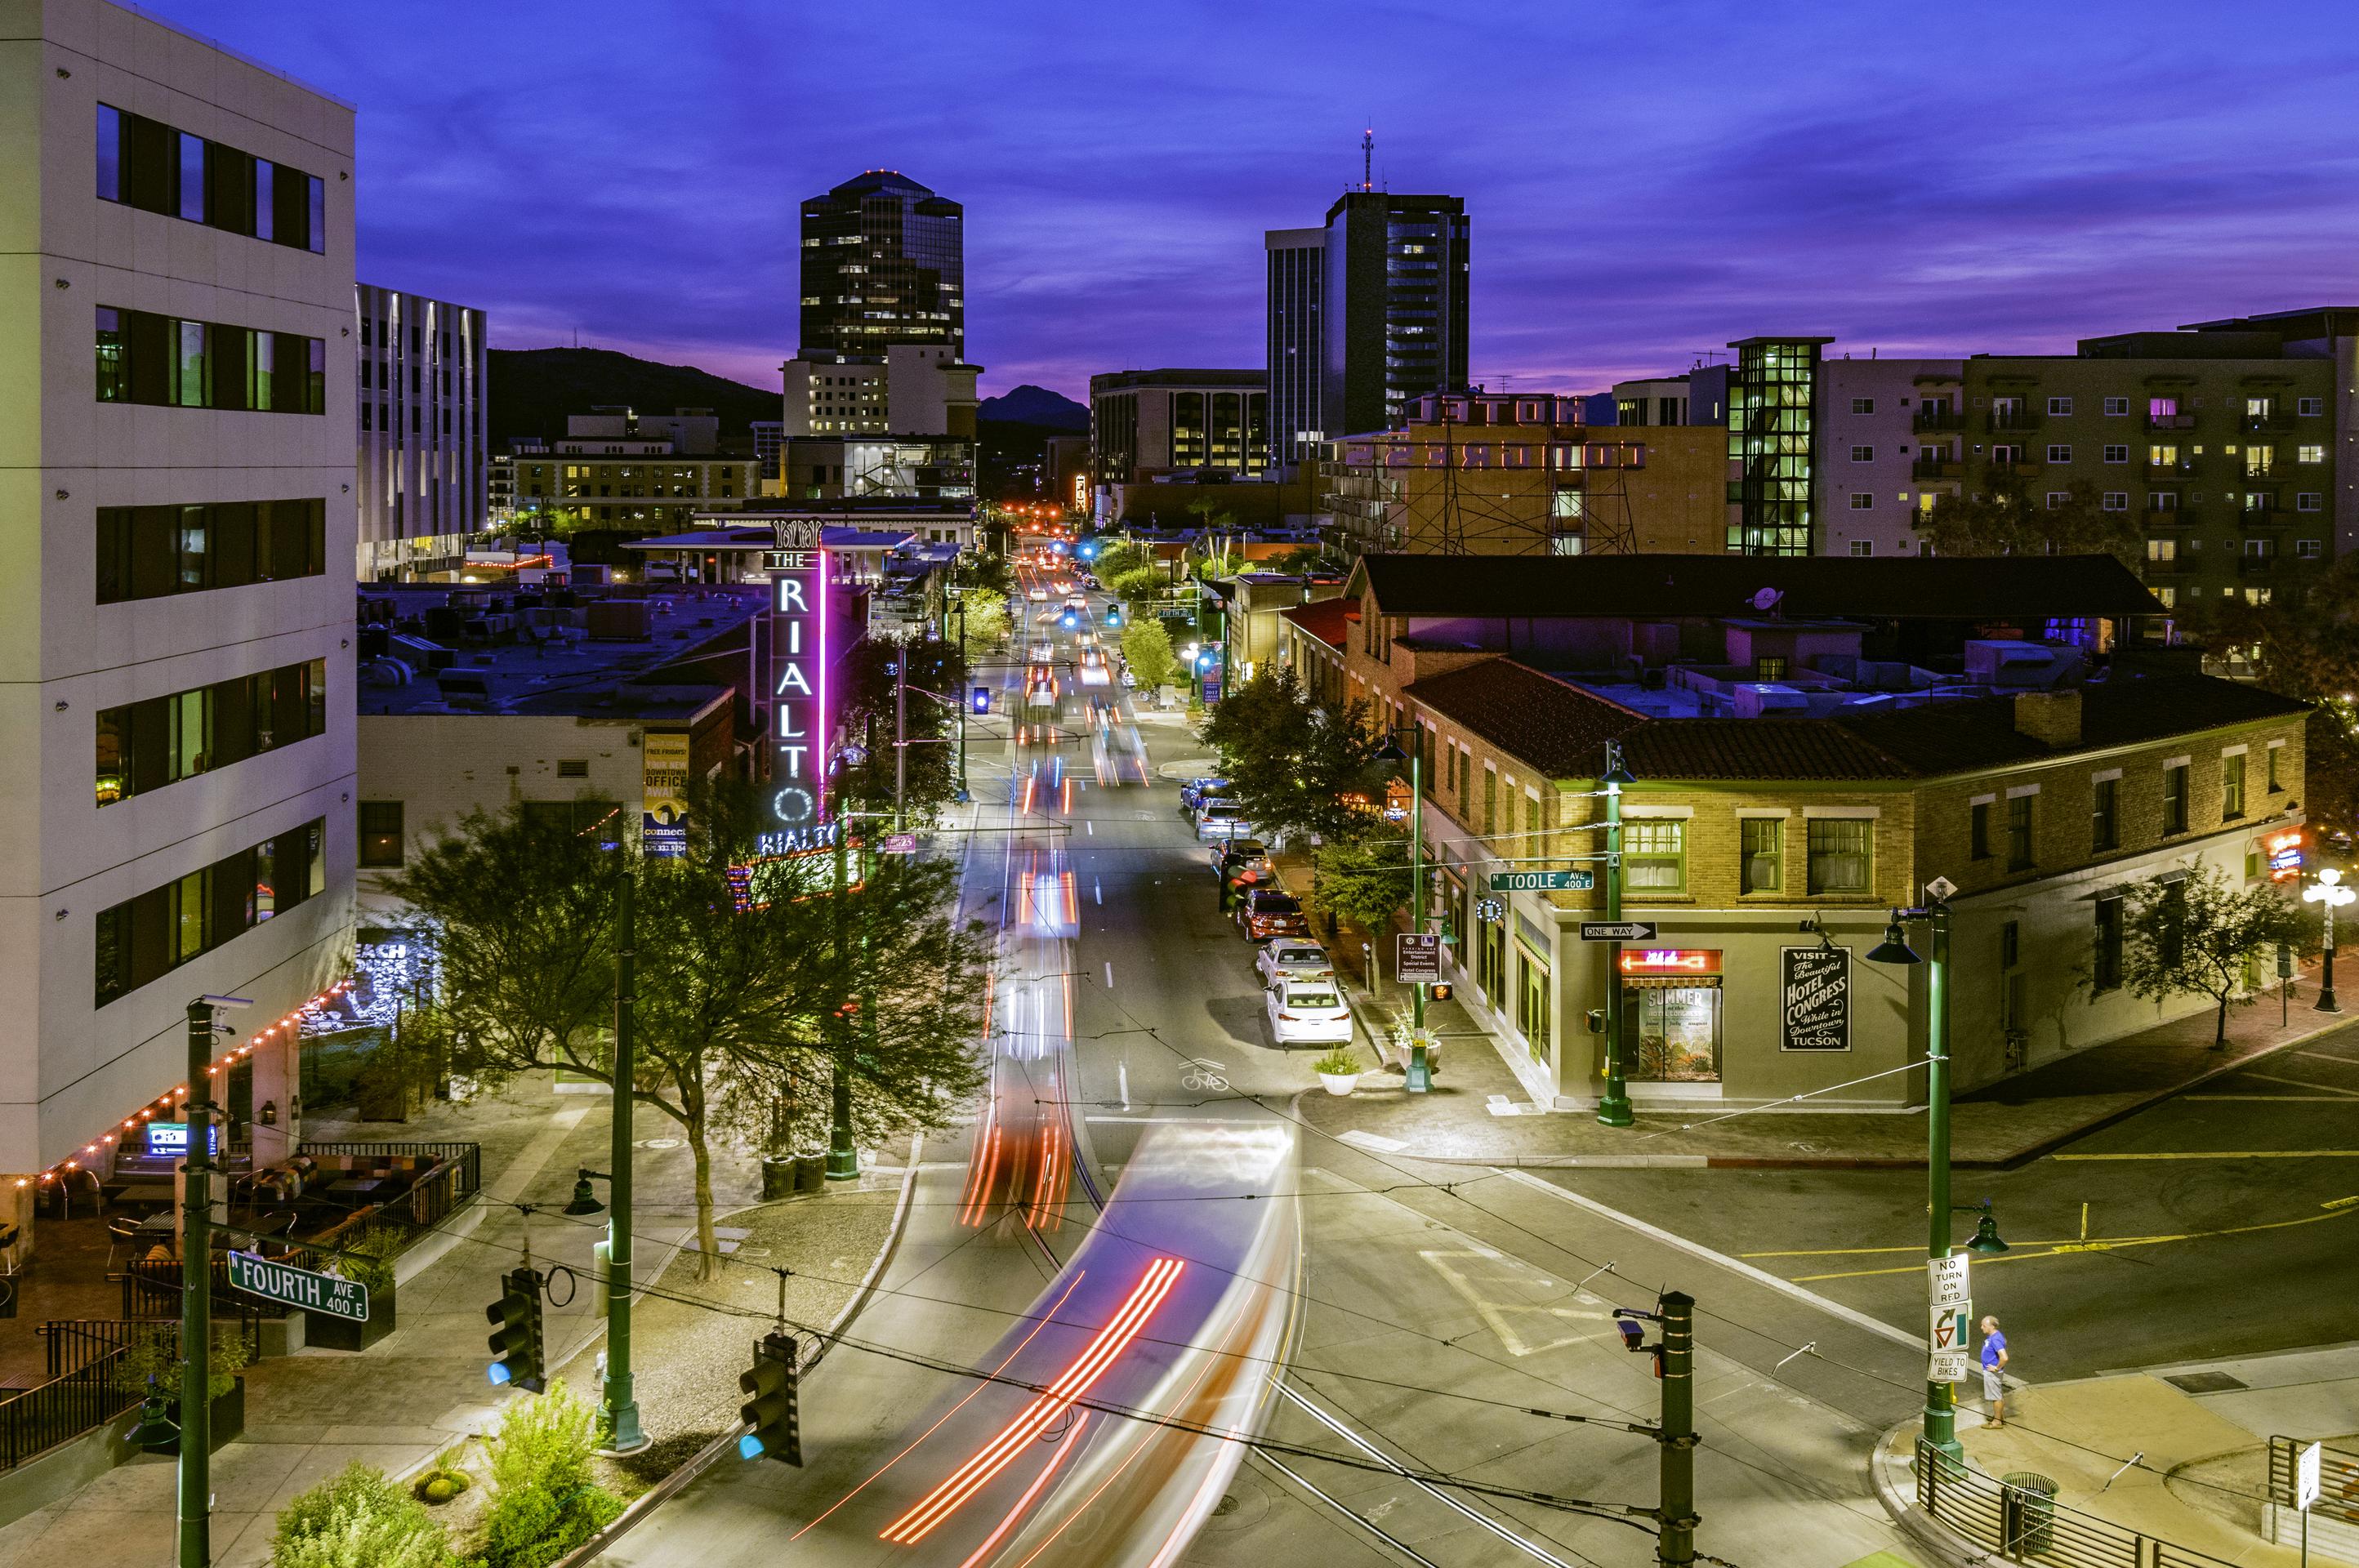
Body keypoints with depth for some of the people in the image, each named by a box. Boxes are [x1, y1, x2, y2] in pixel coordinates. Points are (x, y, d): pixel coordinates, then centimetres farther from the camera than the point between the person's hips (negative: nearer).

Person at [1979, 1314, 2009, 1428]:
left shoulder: (1995, 1340, -29)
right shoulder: (1992, 1336, 2)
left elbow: (2004, 1358, -38)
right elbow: (2004, 1341, 25)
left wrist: (1997, 1368, -22)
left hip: (1993, 1373, -10)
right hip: (1989, 1371, 10)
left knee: (1996, 1397, 4)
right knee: (1999, 1395, 22)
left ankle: (1997, 1421, 15)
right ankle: (2001, 1416, 35)